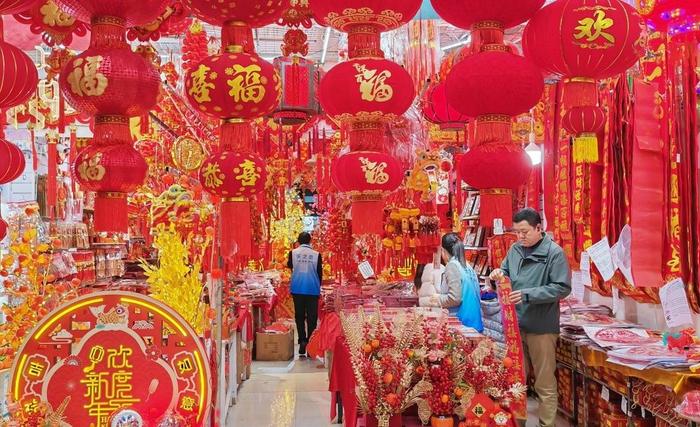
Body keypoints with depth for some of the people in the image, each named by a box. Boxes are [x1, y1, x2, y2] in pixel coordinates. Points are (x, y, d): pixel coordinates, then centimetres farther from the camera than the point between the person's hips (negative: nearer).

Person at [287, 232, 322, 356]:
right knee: (312, 318, 3)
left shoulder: (293, 253, 0)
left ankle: (302, 341, -2)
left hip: (297, 289, 1)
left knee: (299, 316, 9)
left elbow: (289, 265, 20)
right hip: (312, 290, -1)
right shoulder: (316, 254, -2)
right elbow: (320, 273, 5)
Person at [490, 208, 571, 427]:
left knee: (545, 384, 6)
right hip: (516, 324, 6)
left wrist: (527, 294, -23)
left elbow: (563, 288, -16)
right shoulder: (515, 249, 6)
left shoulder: (554, 252, -11)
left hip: (541, 327, -5)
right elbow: (507, 275, 18)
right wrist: (500, 275, -6)